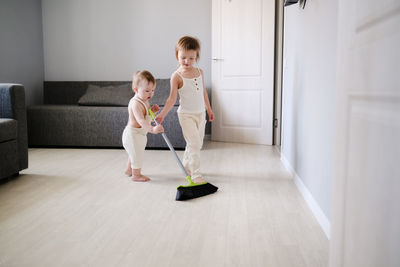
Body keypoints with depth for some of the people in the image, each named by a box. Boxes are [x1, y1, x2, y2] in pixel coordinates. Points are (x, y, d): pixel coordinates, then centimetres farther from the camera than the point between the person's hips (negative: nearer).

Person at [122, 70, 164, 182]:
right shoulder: (136, 103, -27)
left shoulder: (144, 101, 6)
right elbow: (140, 120, -39)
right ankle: (136, 175, 15)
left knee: (134, 153, 26)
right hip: (133, 133, -11)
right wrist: (152, 129, -51)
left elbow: (147, 116, 17)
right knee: (137, 154, 0)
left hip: (139, 134, 11)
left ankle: (129, 170, 45)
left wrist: (152, 110, -3)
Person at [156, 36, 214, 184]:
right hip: (186, 115, -6)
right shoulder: (177, 76, -13)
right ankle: (195, 174, -3)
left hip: (200, 113, 6)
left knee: (197, 143, 14)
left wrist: (209, 109, 20)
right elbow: (172, 98, -13)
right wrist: (162, 114, -23)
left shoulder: (200, 72, 4)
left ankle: (186, 167, 33)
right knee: (194, 143, -12)